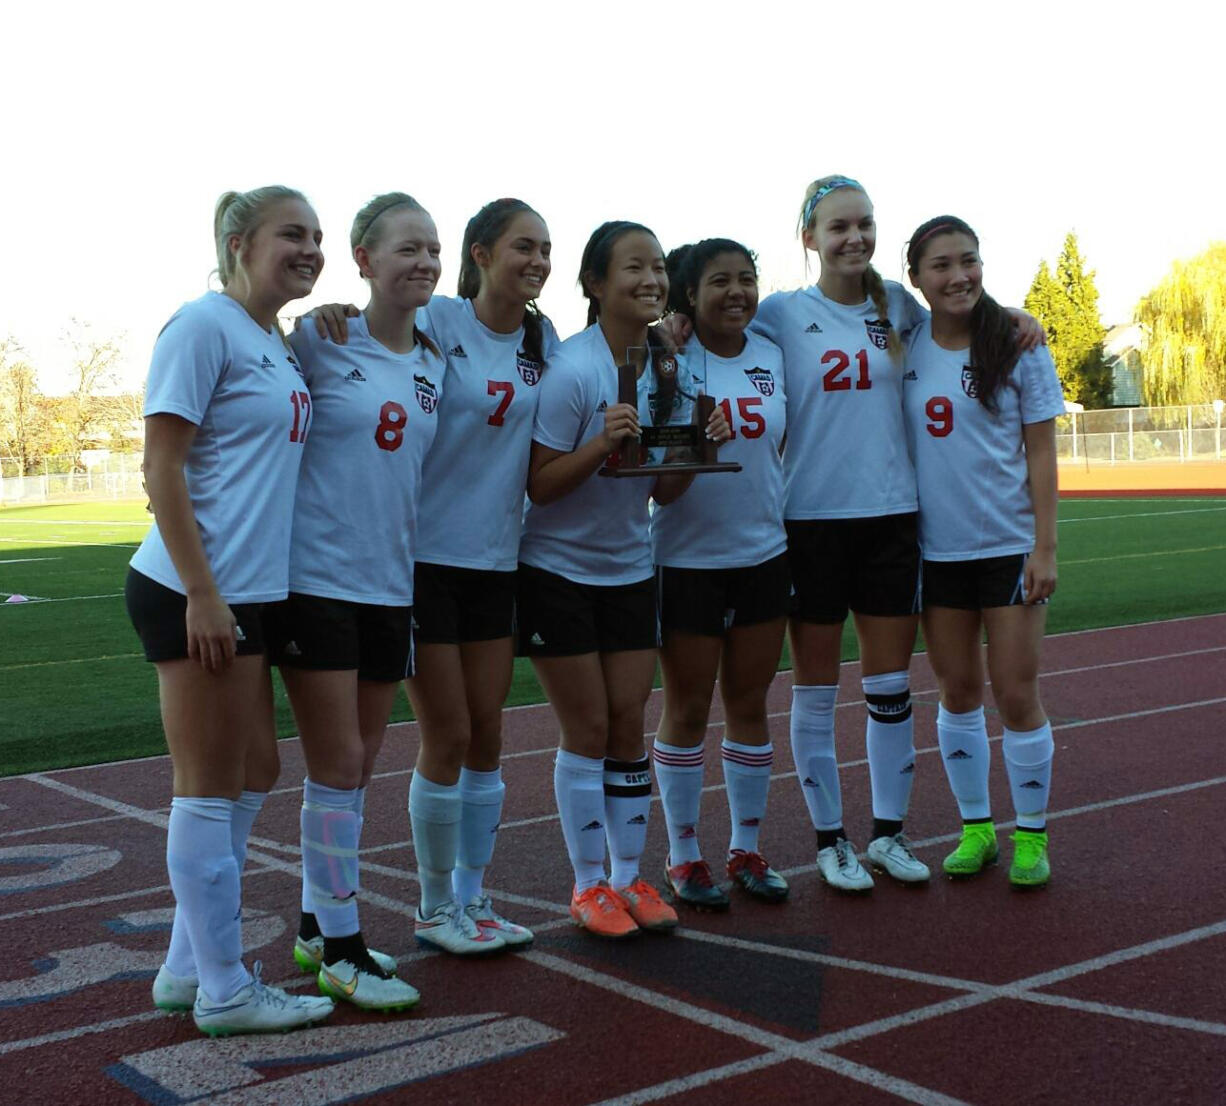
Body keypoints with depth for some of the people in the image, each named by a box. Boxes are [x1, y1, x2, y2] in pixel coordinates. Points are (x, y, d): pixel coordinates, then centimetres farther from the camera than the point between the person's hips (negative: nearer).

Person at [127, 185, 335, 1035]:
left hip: (248, 593, 10)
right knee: (213, 789, 0)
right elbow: (162, 469, -17)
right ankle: (223, 991, 13)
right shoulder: (204, 327, -12)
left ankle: (188, 967, 28)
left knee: (254, 773, 16)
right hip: (197, 594, -10)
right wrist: (203, 595, -20)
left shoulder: (278, 343, 14)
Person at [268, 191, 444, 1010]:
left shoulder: (434, 365, 9)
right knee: (339, 764, -3)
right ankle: (340, 949, 9)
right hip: (318, 581, -6)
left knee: (359, 765, 12)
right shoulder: (320, 342, -7)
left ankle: (321, 924, 27)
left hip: (391, 587, 6)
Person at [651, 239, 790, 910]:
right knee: (687, 710, 6)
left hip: (763, 553, 4)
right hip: (686, 558, -4)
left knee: (749, 703, 11)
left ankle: (746, 849, 24)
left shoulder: (772, 358, 5)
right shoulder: (668, 358, -7)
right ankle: (683, 856, 19)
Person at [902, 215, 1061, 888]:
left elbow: (1041, 452, -4)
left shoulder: (1017, 347, -5)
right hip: (936, 549, 3)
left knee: (1017, 694, 1)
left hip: (1009, 546, -2)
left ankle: (1031, 833, 17)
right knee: (957, 692, 11)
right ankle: (975, 826, 25)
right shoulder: (904, 350, 2)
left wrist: (1045, 548, -9)